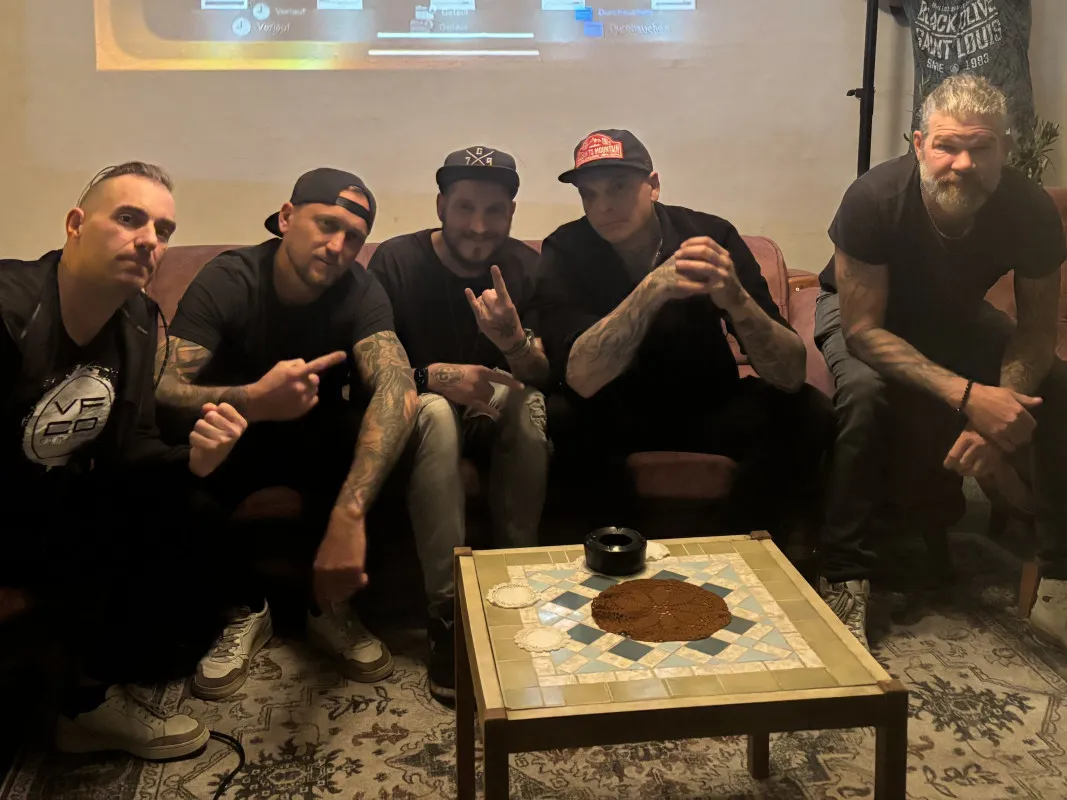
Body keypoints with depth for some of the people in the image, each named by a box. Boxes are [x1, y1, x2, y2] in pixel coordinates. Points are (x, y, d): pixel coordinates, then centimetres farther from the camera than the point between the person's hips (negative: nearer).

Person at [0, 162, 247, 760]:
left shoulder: (138, 320, -3)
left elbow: (129, 451, -4)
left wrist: (192, 462, -25)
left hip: (60, 507, 7)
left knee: (188, 520, -6)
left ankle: (97, 699, 9)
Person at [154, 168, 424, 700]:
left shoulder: (360, 293, -18)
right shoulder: (228, 279, -20)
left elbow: (397, 387, -38)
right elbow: (161, 391, -31)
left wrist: (348, 515, -53)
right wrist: (254, 400, -53)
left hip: (316, 444, 1)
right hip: (237, 441, -1)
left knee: (377, 422, -30)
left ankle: (331, 605, -10)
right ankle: (247, 608, -9)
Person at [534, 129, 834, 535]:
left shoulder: (710, 235, -16)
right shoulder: (565, 253, -17)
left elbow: (791, 375, -22)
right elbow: (580, 379, -32)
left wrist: (736, 299, -42)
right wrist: (653, 287, -42)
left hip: (709, 409, 2)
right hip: (614, 418, -1)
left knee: (808, 412, -22)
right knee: (560, 418, -31)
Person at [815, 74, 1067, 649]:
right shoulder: (874, 200, -33)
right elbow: (863, 329, -31)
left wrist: (1000, 407, -37)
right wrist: (966, 396, -42)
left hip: (958, 317, 3)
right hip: (865, 314, -3)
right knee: (862, 392, -36)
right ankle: (844, 583, -27)